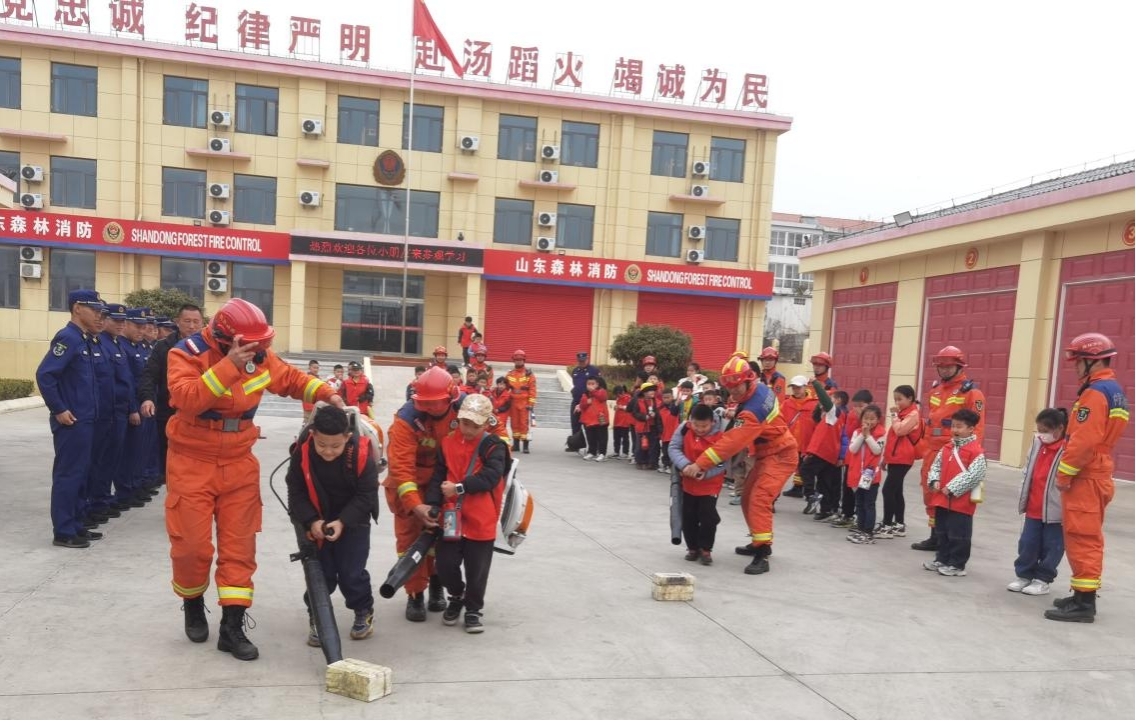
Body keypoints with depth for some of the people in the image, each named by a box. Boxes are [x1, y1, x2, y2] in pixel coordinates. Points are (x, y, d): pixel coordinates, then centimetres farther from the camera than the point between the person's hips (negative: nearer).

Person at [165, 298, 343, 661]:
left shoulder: (260, 355, -2)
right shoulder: (187, 354, -17)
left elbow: (290, 378, 12)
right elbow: (187, 399, -32)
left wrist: (325, 393, -3)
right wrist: (229, 366, -39)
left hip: (239, 463, 4)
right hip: (192, 463, -4)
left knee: (239, 545, 2)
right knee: (192, 544, 0)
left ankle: (232, 625, 9)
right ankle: (193, 604, 30)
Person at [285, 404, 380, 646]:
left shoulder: (361, 453, -24)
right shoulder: (302, 451, -20)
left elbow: (366, 495, -16)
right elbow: (296, 491, -10)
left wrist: (342, 522, -25)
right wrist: (311, 521, -21)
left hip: (353, 521, -2)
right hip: (317, 522, 2)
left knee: (351, 572, -1)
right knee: (320, 572, 3)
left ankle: (364, 612, 24)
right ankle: (316, 616, 26)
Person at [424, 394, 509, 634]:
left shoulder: (493, 446, -8)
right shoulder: (447, 443, 2)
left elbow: (491, 477, -21)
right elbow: (438, 477, -2)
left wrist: (459, 488, -24)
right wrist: (432, 504, -14)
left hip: (481, 520, -3)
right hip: (451, 517, 3)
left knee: (476, 570, 8)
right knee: (445, 564, 8)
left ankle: (473, 609, 30)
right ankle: (456, 596, 38)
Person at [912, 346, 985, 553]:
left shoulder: (971, 392, -7)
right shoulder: (935, 389, 15)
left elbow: (978, 427, -11)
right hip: (932, 451, 8)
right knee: (931, 493, 12)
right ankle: (935, 536, 24)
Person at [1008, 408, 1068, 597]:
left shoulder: (1067, 451, -17)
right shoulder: (1037, 445, 5)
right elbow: (1027, 472, 14)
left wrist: (1065, 508, -16)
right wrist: (1023, 499, 12)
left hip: (1054, 511, -6)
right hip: (1032, 509, 6)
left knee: (1051, 546, 9)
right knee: (1027, 543, 12)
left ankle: (1042, 579, 21)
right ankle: (1023, 575, 25)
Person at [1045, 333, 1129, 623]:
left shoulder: (1095, 392, -17)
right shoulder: (1114, 390, 15)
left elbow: (1084, 439, -24)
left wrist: (1063, 473, -15)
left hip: (1085, 477, -10)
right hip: (1096, 474, 10)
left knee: (1081, 537, -7)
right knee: (1088, 537, 15)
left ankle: (1084, 602, -4)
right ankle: (1084, 595, 24)